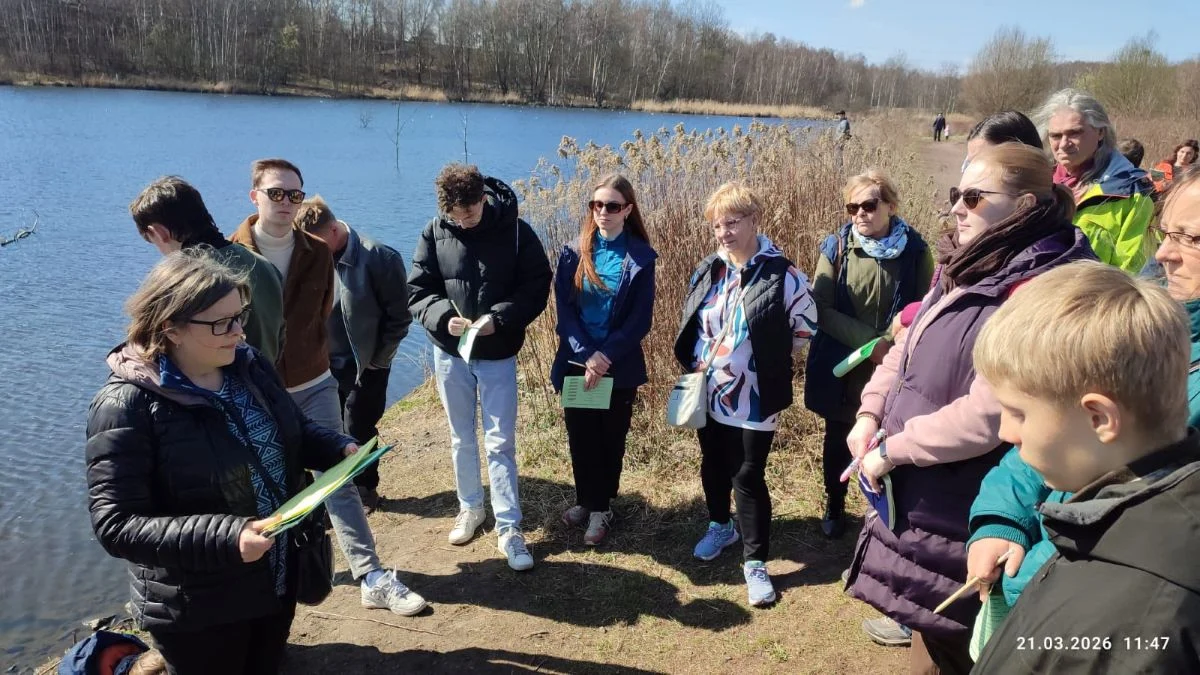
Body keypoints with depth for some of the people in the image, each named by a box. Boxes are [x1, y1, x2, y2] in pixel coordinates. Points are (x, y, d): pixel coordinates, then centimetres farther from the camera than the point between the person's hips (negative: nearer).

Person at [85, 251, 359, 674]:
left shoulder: (249, 365, -4)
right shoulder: (127, 407, -23)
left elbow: (294, 432, 11)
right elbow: (115, 525, -25)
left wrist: (340, 449, -9)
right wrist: (227, 537, -35)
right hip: (197, 611, -6)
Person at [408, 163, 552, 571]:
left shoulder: (515, 230, -11)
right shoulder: (435, 233, -6)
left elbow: (537, 287, -8)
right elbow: (417, 291, -3)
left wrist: (499, 318, -23)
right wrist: (443, 316, -22)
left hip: (498, 355, -2)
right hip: (449, 354, 2)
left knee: (500, 443, 2)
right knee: (462, 439, 17)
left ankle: (509, 527, 11)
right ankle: (470, 507, 36)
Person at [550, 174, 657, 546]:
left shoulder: (641, 257, -5)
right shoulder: (573, 252, 0)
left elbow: (641, 319, -8)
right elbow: (564, 309, -5)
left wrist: (605, 356, -17)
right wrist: (586, 356, -16)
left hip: (619, 367, -2)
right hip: (576, 362, 2)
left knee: (611, 437, 10)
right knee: (580, 435, 12)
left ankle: (601, 507, 25)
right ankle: (585, 499, 31)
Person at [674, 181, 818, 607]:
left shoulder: (781, 274, -14)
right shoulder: (707, 272, 4)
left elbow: (806, 326, -4)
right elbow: (691, 325, 18)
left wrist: (769, 359, -2)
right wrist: (694, 364, 9)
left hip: (754, 399, -6)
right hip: (709, 393, 6)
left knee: (748, 477, -1)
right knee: (713, 466, 20)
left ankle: (755, 563, 12)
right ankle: (720, 527, 44)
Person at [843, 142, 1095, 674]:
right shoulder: (967, 268, 6)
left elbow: (986, 416, -30)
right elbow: (907, 346, 14)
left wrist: (891, 450, -19)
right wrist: (871, 414, 0)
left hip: (959, 518, -9)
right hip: (921, 499, 9)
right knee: (927, 630, 25)